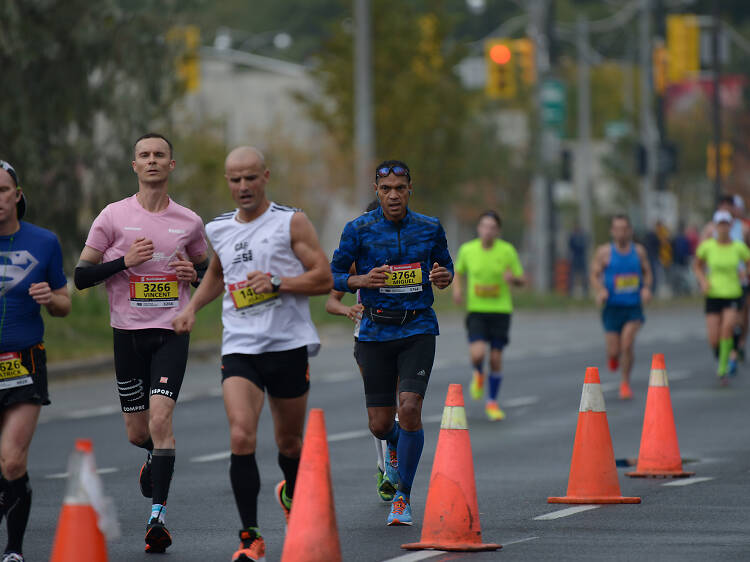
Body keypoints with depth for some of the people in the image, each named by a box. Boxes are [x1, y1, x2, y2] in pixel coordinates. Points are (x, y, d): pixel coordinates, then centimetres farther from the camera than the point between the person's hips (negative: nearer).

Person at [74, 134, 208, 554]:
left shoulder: (189, 222, 6)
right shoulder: (114, 216, 0)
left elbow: (206, 268, 22)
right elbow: (81, 275, 0)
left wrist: (195, 274, -1)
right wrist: (124, 261, -15)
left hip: (172, 333, -1)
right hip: (128, 333, 1)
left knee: (160, 419, -17)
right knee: (137, 432, 8)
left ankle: (158, 516, -15)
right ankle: (156, 457, 46)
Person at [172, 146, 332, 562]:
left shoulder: (291, 222, -2)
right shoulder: (219, 230, 11)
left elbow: (324, 278, -6)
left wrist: (277, 283, -19)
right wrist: (192, 308, 16)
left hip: (289, 345, -2)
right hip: (240, 348, 2)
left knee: (288, 440, 13)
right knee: (241, 437, -19)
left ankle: (292, 494, 47)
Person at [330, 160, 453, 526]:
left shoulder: (430, 228, 2)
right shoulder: (359, 230, -2)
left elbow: (446, 264, 17)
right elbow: (334, 275, 3)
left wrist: (444, 277, -7)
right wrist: (361, 280, -18)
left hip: (418, 329, 0)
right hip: (376, 332, 0)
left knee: (410, 409, -18)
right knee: (380, 424, 3)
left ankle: (403, 497, -3)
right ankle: (396, 446, 43)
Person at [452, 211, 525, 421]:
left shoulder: (507, 250, -6)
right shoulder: (467, 250, -2)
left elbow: (521, 281, 2)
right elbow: (459, 272, 17)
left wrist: (512, 278, -21)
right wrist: (457, 289, -2)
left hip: (501, 311, 0)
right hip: (476, 310, 0)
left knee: (496, 359, 1)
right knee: (477, 354, -20)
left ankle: (492, 402, 21)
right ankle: (478, 374, 18)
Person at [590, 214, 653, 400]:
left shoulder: (639, 251, 4)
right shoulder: (604, 252, -3)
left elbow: (647, 273, 14)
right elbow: (594, 275, -1)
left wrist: (646, 288, -7)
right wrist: (600, 290, -20)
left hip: (634, 307, 1)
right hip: (613, 306, -1)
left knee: (627, 344, -18)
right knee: (614, 351, -2)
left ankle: (625, 383, -1)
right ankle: (613, 357, 38)